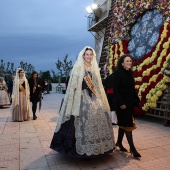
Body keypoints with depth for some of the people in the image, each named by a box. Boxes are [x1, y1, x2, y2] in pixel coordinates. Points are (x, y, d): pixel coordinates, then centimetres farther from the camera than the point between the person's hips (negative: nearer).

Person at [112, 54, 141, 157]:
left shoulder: (130, 73, 10)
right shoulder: (118, 73, -11)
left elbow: (132, 88, 14)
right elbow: (116, 90, -16)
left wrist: (136, 100, 10)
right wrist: (121, 103, -19)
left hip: (130, 102, 8)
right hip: (122, 103, -7)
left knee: (123, 124, 15)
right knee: (128, 124, -3)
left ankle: (119, 143, 29)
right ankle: (132, 148, 8)